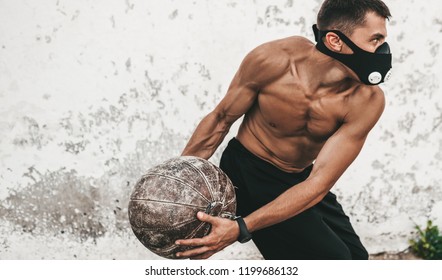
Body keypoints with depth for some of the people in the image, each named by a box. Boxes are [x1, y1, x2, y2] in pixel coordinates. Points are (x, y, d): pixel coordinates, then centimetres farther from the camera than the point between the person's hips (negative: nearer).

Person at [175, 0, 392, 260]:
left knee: (355, 257, 14)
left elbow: (318, 184, -27)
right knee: (334, 258, -11)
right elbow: (220, 121, -10)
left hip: (301, 180, 4)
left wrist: (240, 229, -35)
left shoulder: (368, 100, -24)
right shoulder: (272, 60, -27)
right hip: (248, 174, -4)